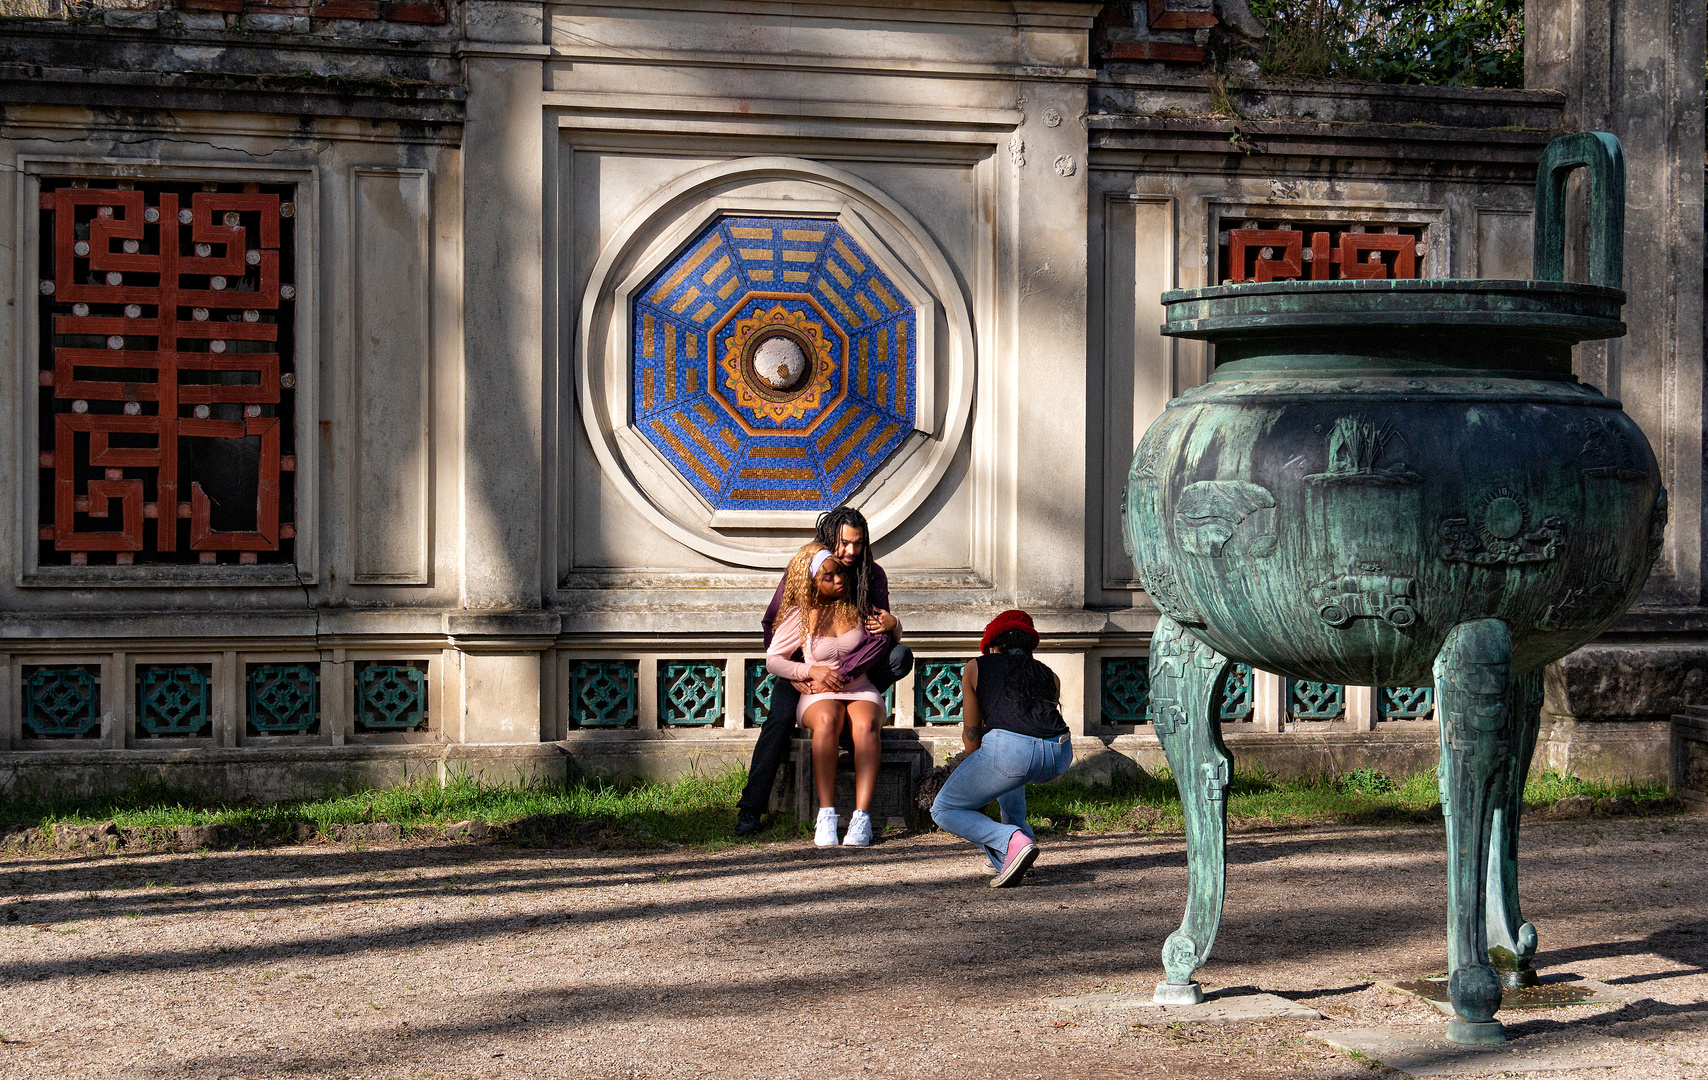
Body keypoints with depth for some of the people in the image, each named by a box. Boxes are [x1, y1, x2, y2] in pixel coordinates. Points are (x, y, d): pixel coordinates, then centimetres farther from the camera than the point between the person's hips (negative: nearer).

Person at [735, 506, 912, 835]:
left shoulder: (873, 576, -7)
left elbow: (880, 638, -15)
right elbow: (772, 628, -6)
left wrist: (842, 673, -31)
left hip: (855, 670, 2)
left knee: (902, 656, -24)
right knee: (780, 718, -29)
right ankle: (750, 809, -22)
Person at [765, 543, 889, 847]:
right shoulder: (800, 614, 3)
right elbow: (772, 659, 5)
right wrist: (812, 671, -8)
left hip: (861, 690, 1)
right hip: (819, 696, -1)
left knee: (865, 725, -36)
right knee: (826, 720, -38)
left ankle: (862, 817, -42)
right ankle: (826, 815, -40)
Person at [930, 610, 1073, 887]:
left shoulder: (976, 667, 22)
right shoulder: (1049, 676, 30)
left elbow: (971, 732, 22)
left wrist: (979, 782, 39)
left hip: (1011, 752, -5)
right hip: (1060, 756, 5)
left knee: (944, 811, 14)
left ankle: (1012, 842, -10)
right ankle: (1016, 827, 29)